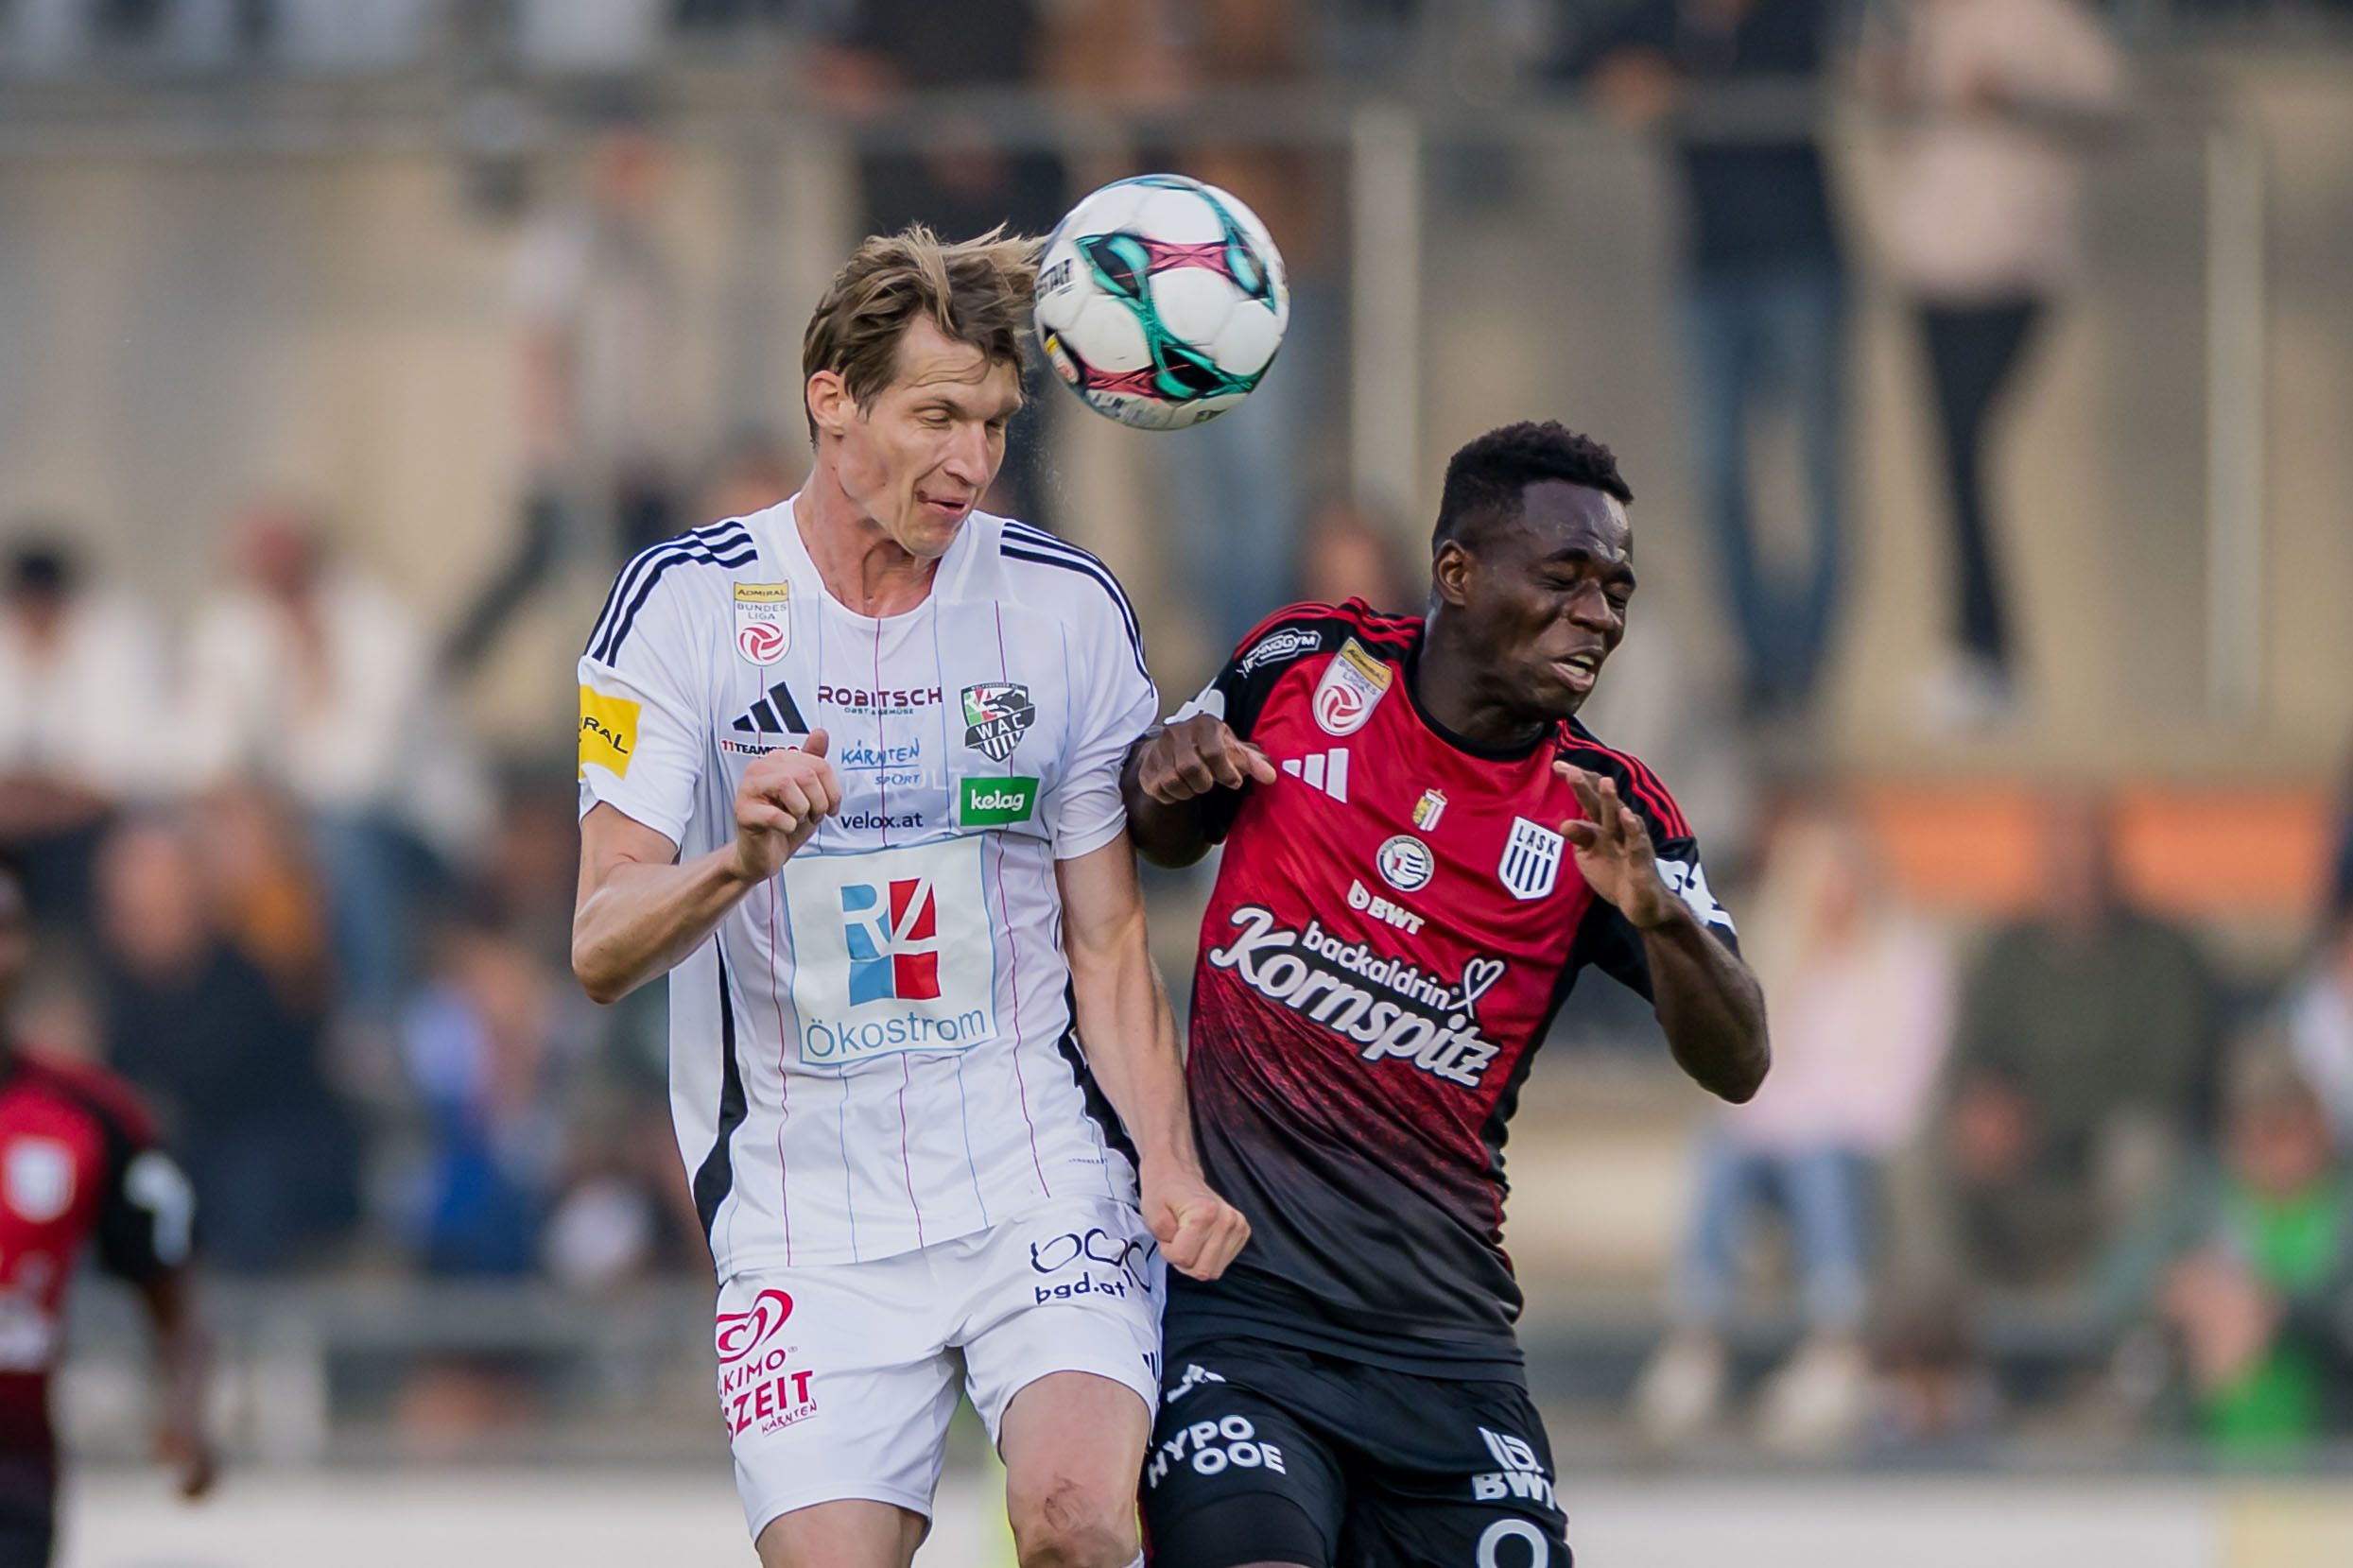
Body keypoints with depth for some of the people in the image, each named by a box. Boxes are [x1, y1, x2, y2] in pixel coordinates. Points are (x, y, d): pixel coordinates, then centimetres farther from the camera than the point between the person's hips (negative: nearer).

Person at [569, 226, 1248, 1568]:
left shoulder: (1068, 606, 4)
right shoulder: (689, 604, -3)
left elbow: (1109, 941, 10)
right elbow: (601, 950, -10)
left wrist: (1167, 1159, -7)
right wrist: (736, 864, -31)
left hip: (1043, 1173, 1)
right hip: (807, 1198, -1)